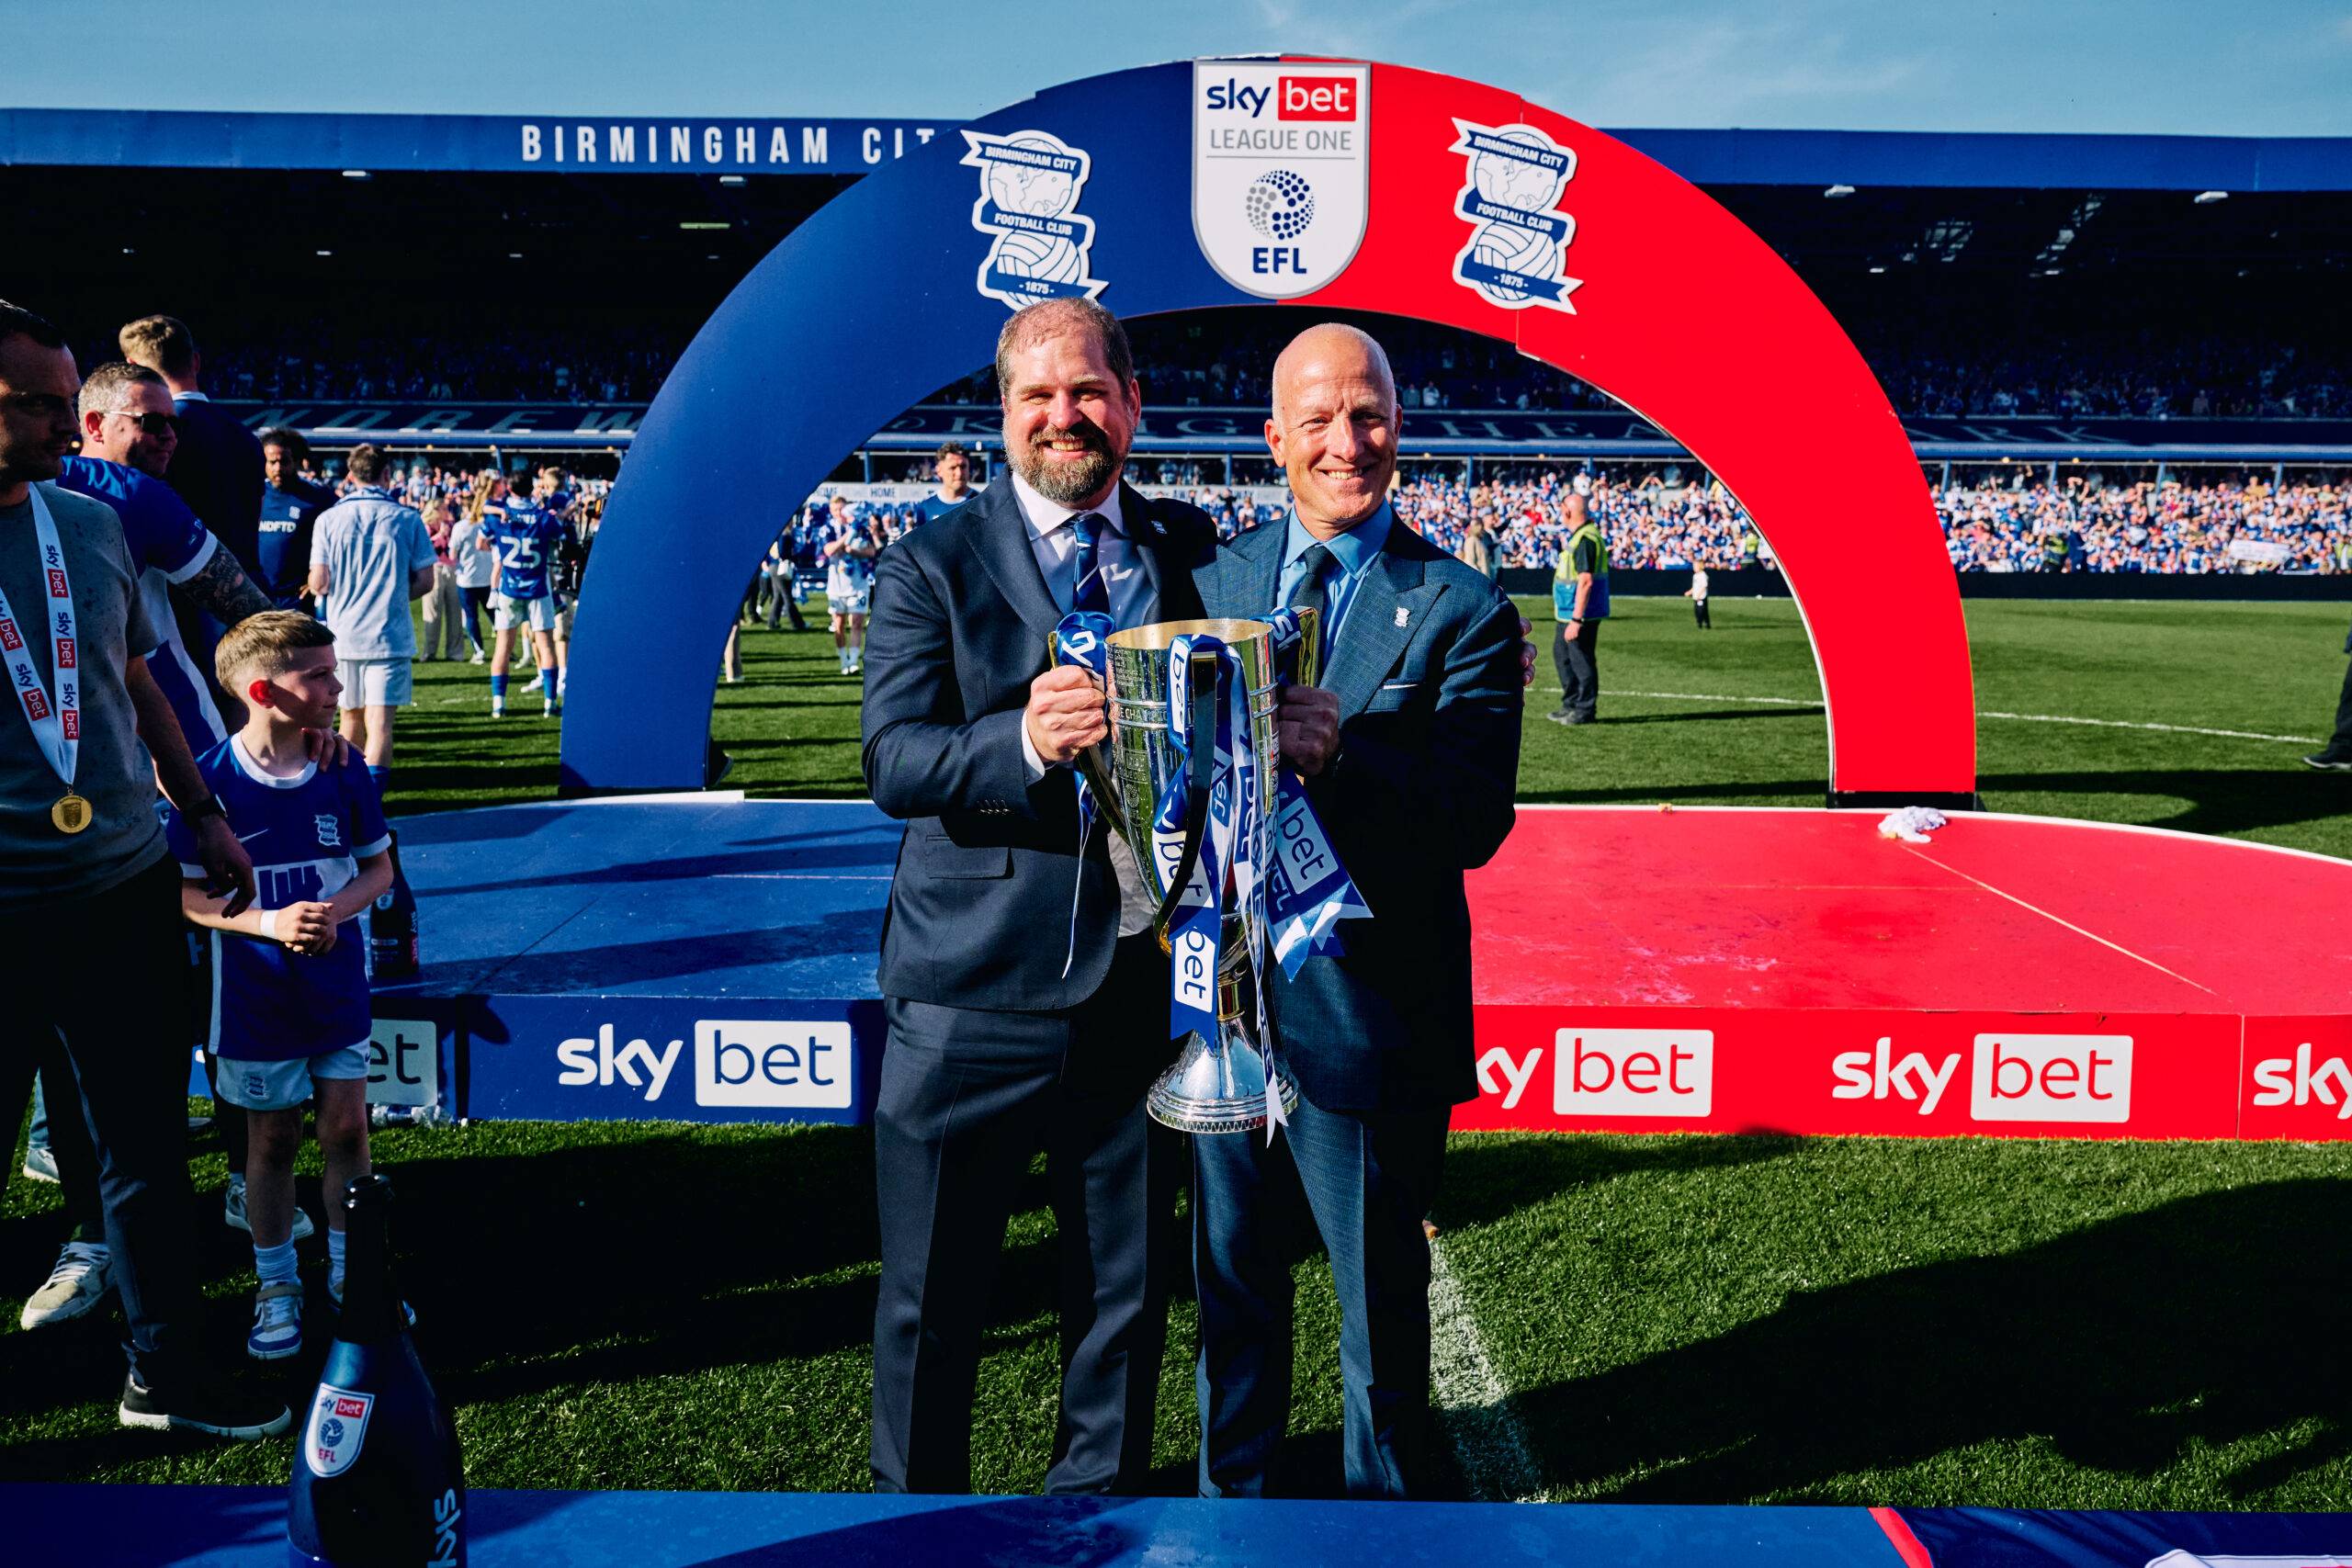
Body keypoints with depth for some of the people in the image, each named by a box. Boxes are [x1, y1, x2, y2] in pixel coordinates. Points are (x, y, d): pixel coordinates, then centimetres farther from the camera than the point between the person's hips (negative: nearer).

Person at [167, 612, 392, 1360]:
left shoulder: (344, 773, -6)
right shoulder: (209, 782, -14)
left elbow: (379, 868, 3)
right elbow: (185, 893, -9)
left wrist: (338, 907, -16)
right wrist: (269, 922, -23)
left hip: (338, 988, 2)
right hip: (256, 998, -2)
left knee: (347, 1130, 8)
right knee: (272, 1140, 9)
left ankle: (351, 1269, 26)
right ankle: (277, 1284, 26)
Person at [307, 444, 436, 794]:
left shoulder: (329, 518, -1)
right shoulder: (407, 518, -2)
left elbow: (318, 584, -4)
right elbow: (425, 581, 0)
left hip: (343, 633, 2)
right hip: (390, 634, -2)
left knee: (352, 716, 18)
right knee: (379, 722, -6)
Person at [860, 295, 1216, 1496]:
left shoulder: (1194, 550, 8)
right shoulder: (932, 566, -2)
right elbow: (893, 761, -13)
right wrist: (1025, 743, -31)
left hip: (1144, 980, 3)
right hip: (976, 988, -2)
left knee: (1125, 1290, 16)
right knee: (931, 1296, 10)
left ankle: (1100, 1498, 38)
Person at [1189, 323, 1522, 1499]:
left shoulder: (1462, 608, -7)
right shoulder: (1215, 580, 6)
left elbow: (1476, 822, -16)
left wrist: (1341, 754, -31)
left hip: (1369, 1006, -4)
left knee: (1381, 1293, 12)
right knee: (1229, 1272, 20)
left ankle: (1382, 1496, 36)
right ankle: (1230, 1486, 41)